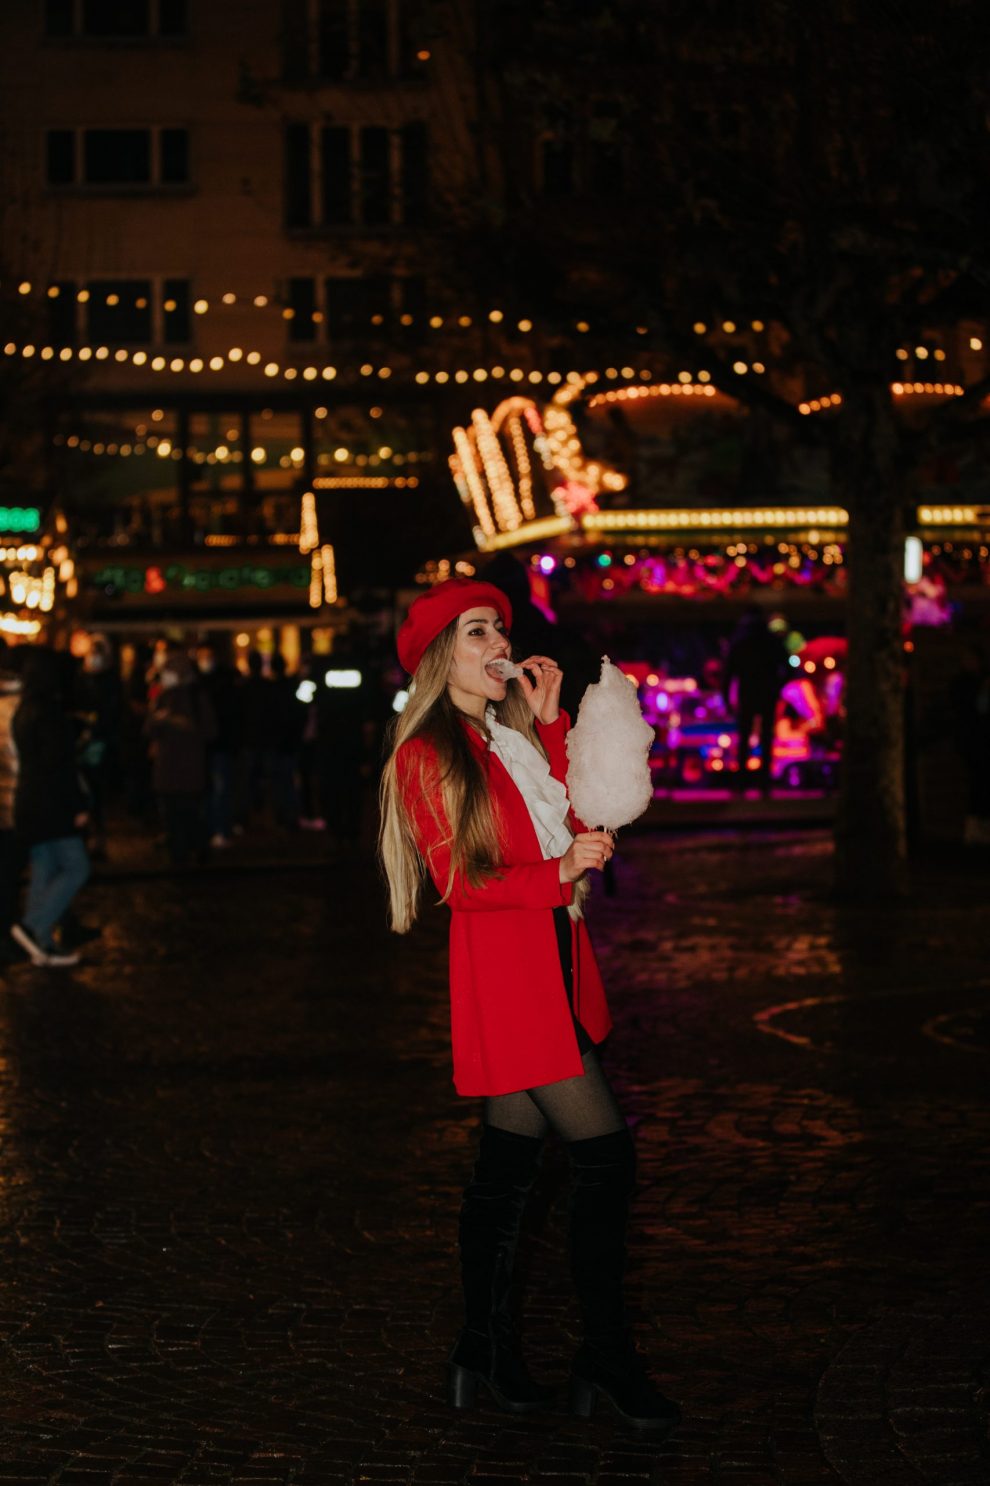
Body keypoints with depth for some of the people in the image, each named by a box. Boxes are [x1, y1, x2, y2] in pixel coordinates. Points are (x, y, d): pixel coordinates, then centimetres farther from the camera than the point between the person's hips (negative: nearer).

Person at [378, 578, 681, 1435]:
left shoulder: (518, 738, 16)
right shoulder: (429, 756, -6)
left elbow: (576, 828, 3)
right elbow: (463, 883, -10)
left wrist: (550, 726, 2)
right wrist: (559, 874, -18)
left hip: (556, 965, 8)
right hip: (502, 974, -8)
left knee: (509, 1164, 12)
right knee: (605, 1155, -10)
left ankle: (486, 1353, 20)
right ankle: (608, 1357, 0)